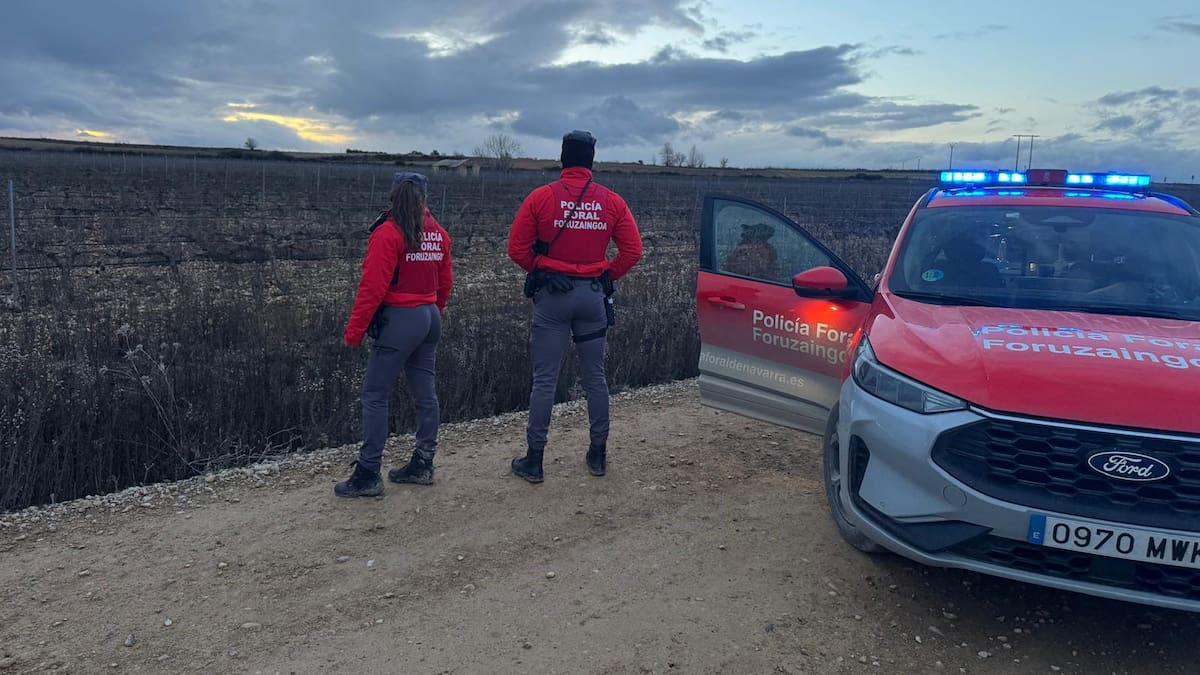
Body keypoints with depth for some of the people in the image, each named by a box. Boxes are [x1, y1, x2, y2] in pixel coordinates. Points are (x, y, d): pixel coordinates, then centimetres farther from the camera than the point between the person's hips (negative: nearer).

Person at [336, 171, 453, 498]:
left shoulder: (388, 233, -13)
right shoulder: (438, 233, 7)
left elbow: (373, 287, -17)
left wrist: (354, 331, -11)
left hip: (398, 320, -7)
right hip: (429, 318, 7)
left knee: (375, 396, -1)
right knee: (425, 393, 13)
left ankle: (368, 475, 2)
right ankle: (423, 464, 23)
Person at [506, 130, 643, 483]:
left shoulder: (541, 197, -5)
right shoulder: (612, 201, 1)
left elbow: (517, 248, -6)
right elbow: (633, 249, -1)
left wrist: (539, 270, 10)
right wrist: (608, 276, 10)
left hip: (552, 294, -2)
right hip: (593, 295, 2)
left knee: (544, 379, 3)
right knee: (595, 376, 13)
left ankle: (534, 460, 8)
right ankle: (598, 454, 22)